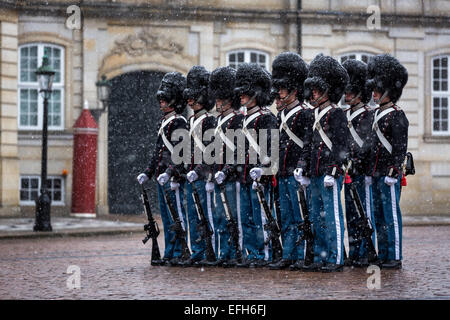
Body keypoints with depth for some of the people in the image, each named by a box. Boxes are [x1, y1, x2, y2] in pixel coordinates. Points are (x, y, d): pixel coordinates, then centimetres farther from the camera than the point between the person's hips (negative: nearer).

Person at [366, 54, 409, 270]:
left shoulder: (396, 116, -11)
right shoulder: (378, 114, 15)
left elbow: (400, 147, -15)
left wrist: (393, 172, -19)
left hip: (389, 174, -9)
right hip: (376, 174, 9)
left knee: (392, 216, -5)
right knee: (379, 216, 11)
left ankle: (395, 258, -1)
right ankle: (383, 256, 17)